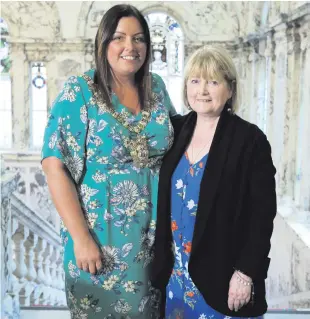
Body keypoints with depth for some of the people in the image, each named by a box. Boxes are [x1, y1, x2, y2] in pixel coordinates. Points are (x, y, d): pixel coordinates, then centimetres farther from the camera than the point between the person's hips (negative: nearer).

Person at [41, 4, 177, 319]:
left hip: (155, 231, 4)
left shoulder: (156, 87, 2)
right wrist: (81, 237, -19)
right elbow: (55, 167, -15)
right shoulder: (79, 92, -12)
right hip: (102, 235, -4)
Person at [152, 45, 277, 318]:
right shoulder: (178, 131, 2)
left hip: (223, 275, -4)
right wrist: (164, 259, 7)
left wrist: (246, 273, -15)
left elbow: (262, 214, -12)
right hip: (177, 272, 5)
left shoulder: (250, 139, -12)